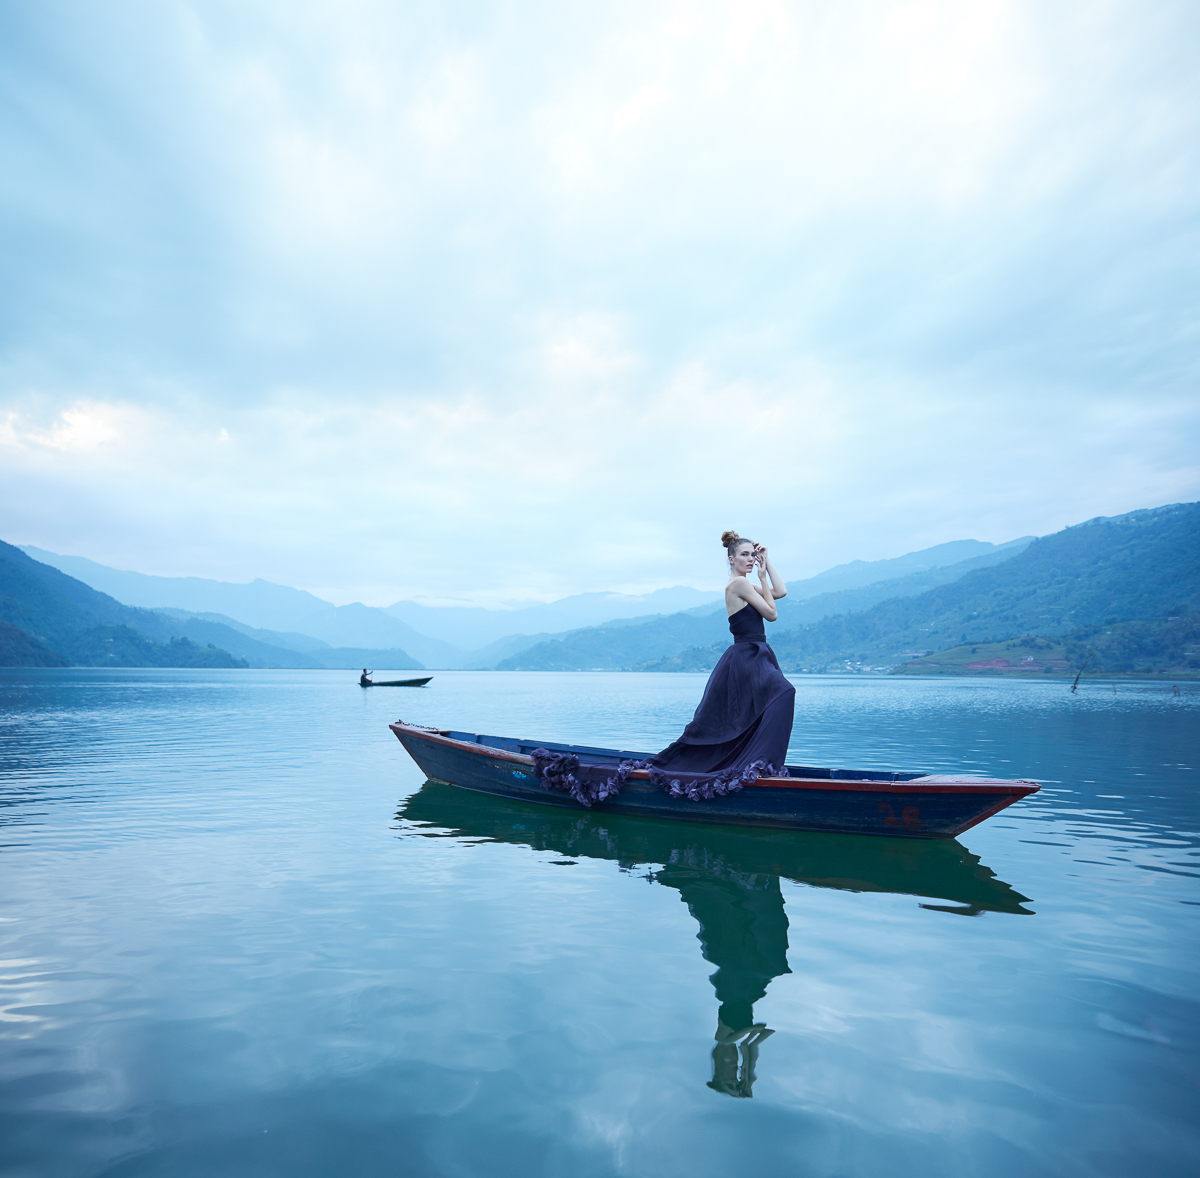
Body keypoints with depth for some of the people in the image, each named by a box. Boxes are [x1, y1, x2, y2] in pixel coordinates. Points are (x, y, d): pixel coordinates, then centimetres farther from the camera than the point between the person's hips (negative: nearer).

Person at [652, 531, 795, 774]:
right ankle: (761, 760, -22)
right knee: (782, 693, -22)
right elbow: (771, 614, -10)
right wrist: (762, 577, -4)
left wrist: (766, 560, 9)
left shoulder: (744, 585, 16)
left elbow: (781, 591, 11)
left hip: (750, 658, 10)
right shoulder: (740, 583, -13)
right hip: (746, 660, -10)